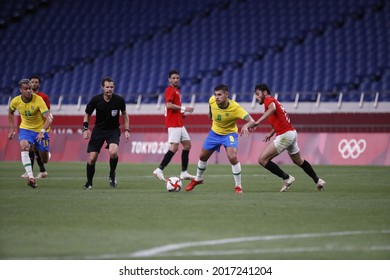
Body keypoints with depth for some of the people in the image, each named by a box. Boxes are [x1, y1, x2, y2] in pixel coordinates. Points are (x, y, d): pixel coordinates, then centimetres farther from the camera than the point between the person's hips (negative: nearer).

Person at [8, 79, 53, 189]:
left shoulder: (38, 100, -24)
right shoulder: (15, 101, -12)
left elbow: (49, 118, -28)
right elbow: (11, 112, 13)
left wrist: (42, 131, -43)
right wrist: (12, 128, 8)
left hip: (40, 130, -1)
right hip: (26, 129, 2)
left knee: (44, 160, 3)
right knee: (24, 147, -31)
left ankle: (43, 152, 44)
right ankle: (30, 177, -32)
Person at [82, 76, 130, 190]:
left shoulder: (119, 100, -12)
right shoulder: (96, 100, -13)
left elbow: (124, 114, 7)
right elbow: (87, 114, 4)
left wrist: (127, 130, 1)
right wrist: (85, 128, -9)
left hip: (113, 130, -1)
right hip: (99, 130, 1)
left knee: (113, 152, -28)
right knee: (92, 158, -6)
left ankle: (112, 175, 0)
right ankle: (89, 183, 17)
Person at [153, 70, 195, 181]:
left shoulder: (176, 90, 20)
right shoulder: (170, 90, -9)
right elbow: (169, 105, -23)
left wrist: (183, 112, 12)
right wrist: (183, 108, -19)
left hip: (179, 124, 10)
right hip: (173, 124, -10)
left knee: (187, 145, 9)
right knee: (174, 147, -17)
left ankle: (184, 173, 10)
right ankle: (159, 170, -17)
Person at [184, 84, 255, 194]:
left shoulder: (235, 107, -35)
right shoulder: (212, 100, -23)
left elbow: (251, 121, -39)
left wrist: (246, 126, -60)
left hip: (229, 133, -4)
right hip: (215, 132, 5)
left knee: (232, 157, -26)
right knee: (202, 156, 15)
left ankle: (238, 186, -9)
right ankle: (198, 179, 45)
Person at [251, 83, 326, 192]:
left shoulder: (268, 100, -9)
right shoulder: (273, 101, 21)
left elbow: (272, 108, -33)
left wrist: (258, 121, -42)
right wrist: (271, 133, 22)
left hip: (285, 135, -10)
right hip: (292, 133, 10)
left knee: (262, 159, -12)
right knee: (298, 161, 30)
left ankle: (286, 178, -8)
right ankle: (317, 180, 40)